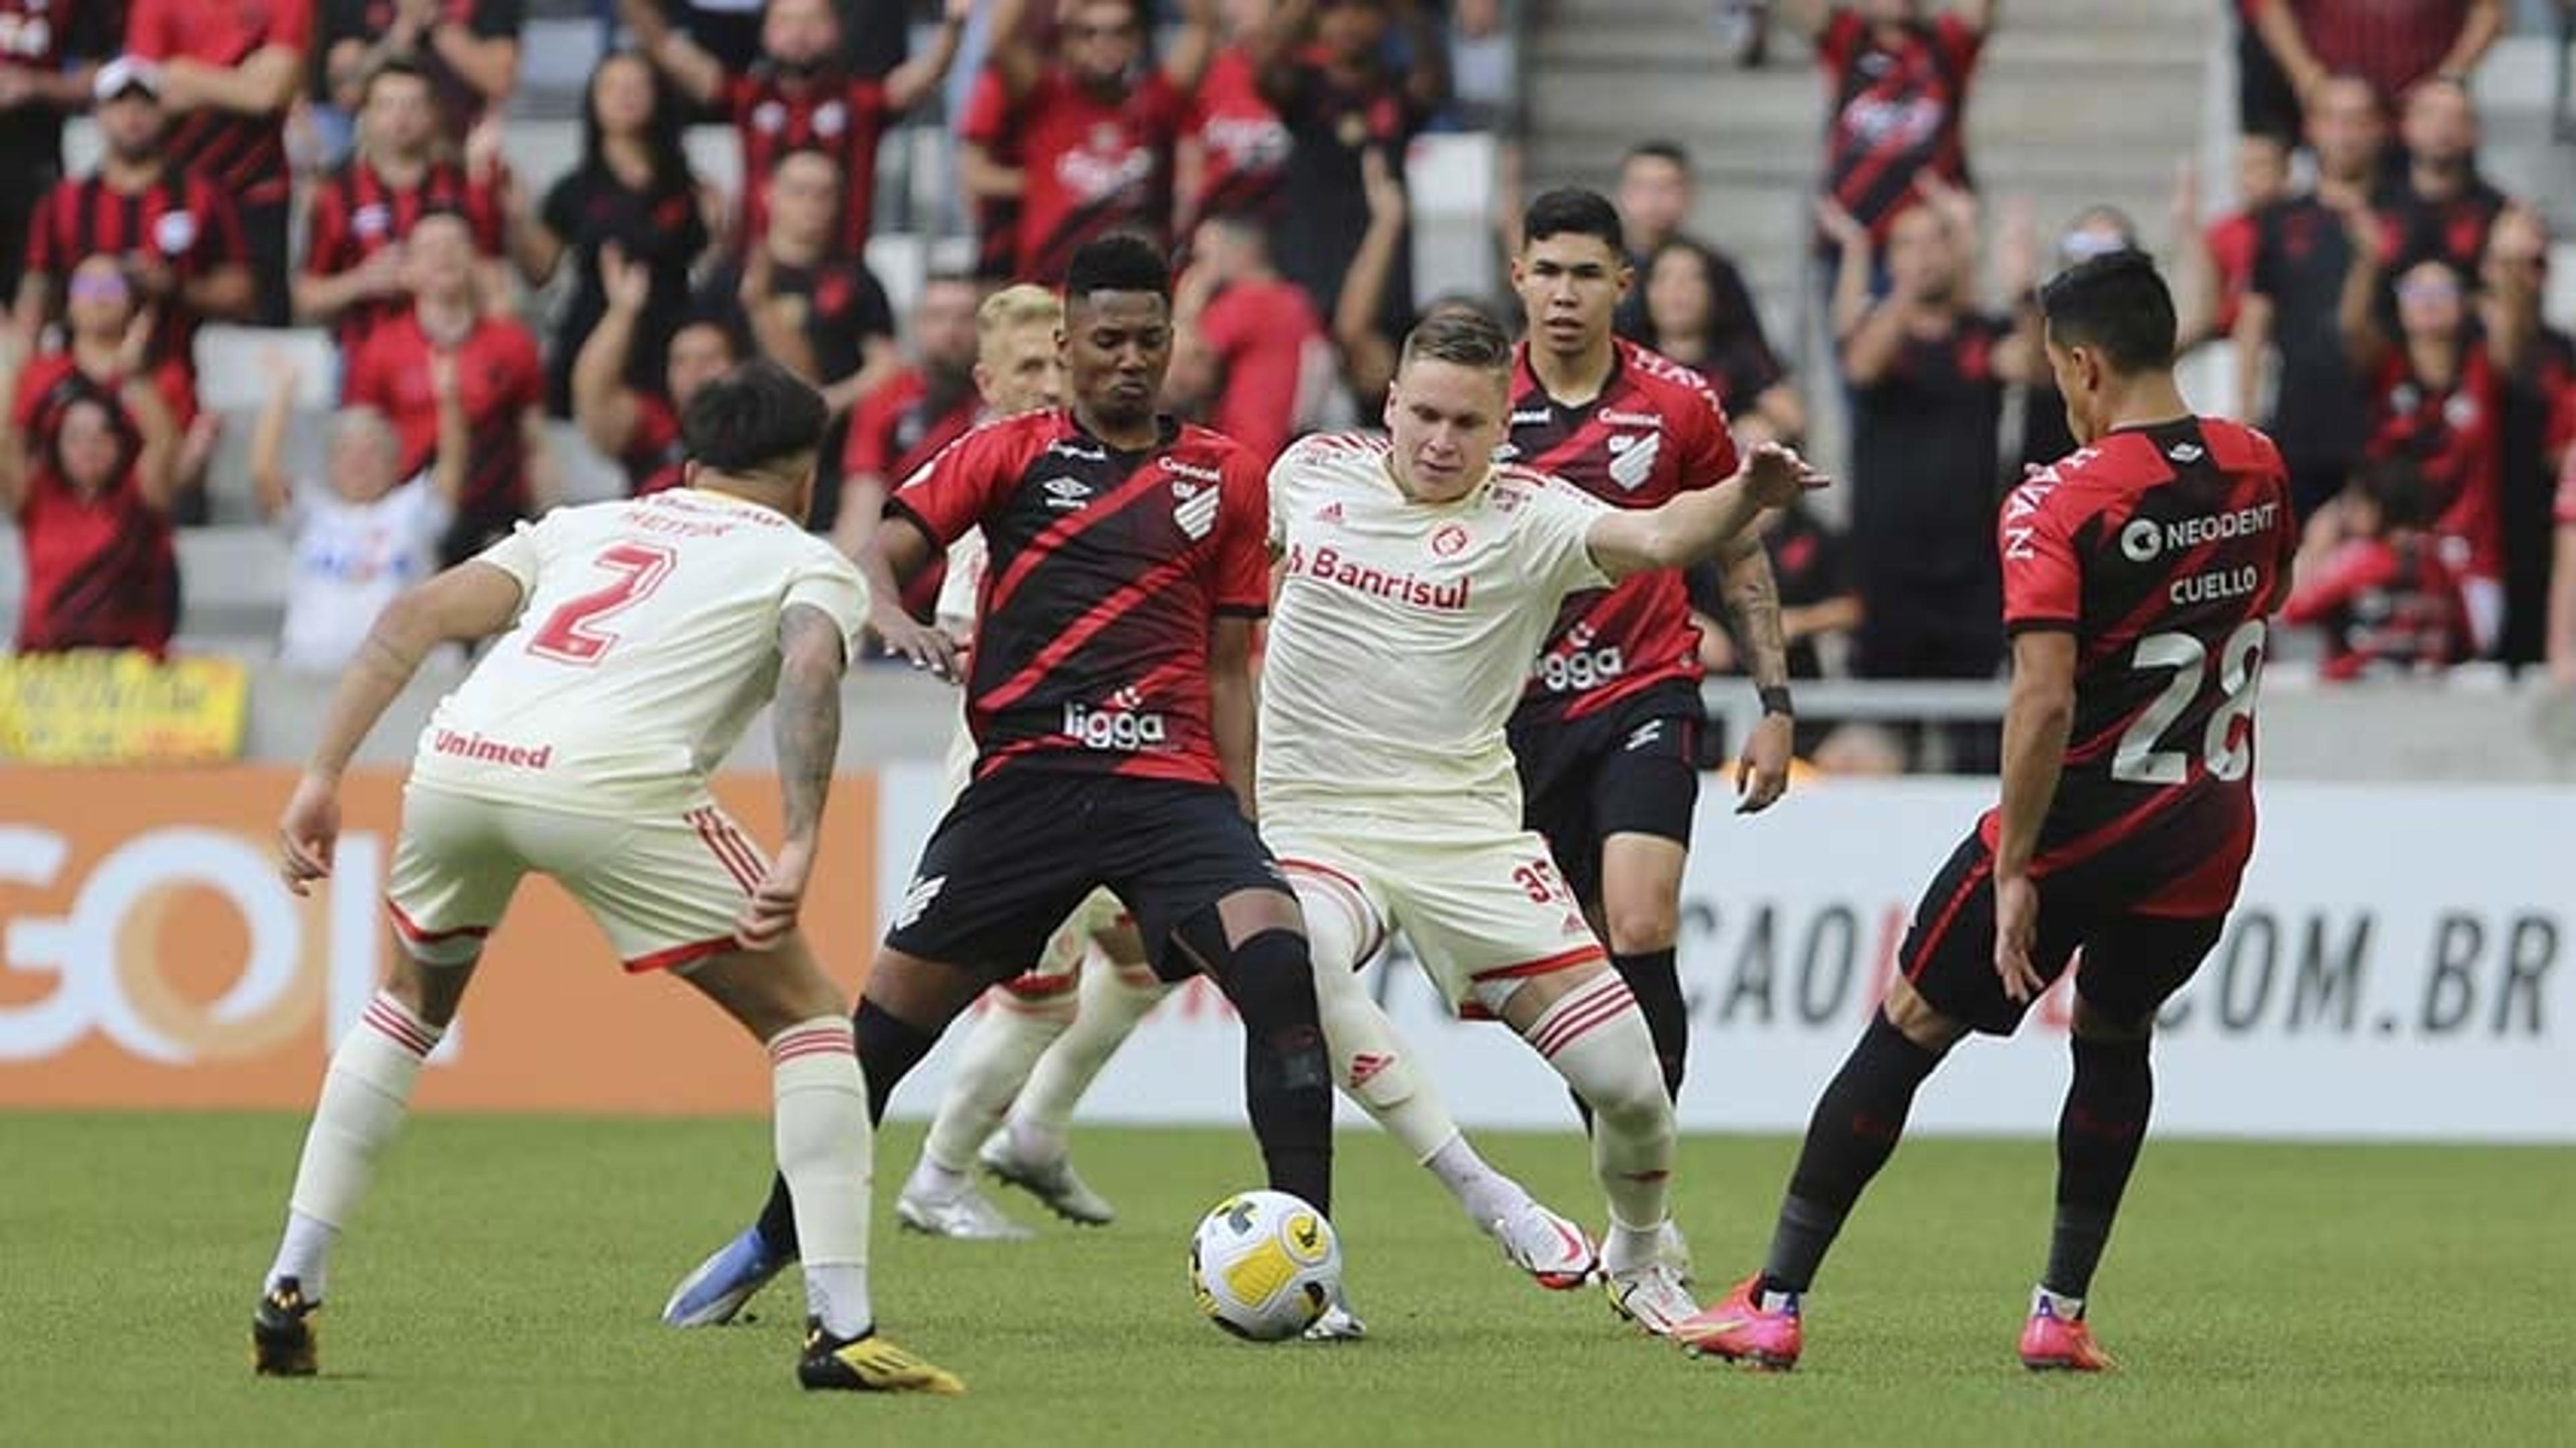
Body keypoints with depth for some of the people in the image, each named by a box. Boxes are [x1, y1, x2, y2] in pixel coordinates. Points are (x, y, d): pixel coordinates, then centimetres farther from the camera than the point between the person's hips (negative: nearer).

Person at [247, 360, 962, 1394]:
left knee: (411, 1005, 32)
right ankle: (842, 1329, 3)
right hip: (610, 785, -4)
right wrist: (799, 849, -13)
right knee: (806, 1018, 12)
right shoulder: (810, 565, 21)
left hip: (456, 763, 5)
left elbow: (413, 620, 20)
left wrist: (323, 779, 17)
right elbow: (811, 670, -4)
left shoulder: (588, 526, 33)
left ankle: (290, 1292, 26)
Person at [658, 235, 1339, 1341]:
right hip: (1024, 779, 0)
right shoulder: (1011, 453, 8)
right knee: (896, 1008, 0)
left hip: (1173, 783, 0)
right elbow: (880, 554, -1)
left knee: (1280, 959, -24)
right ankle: (775, 1240, 22)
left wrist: (1244, 830, 11)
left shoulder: (1222, 480, 13)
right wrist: (895, 620, -24)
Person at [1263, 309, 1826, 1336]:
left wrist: (1745, 498, -47)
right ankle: (1485, 1199, -23)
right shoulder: (1312, 470, 3)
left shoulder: (1525, 516, -7)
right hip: (1314, 819, 1)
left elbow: (1655, 537, -27)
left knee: (1629, 1079, -6)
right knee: (1302, 965, -36)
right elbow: (1252, 558, 27)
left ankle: (1638, 1260, 27)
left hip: (1466, 825, -1)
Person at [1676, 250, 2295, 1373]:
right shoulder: (2257, 469, 1)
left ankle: (1776, 1302, 9)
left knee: (1907, 1028, 7)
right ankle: (2062, 1312, 20)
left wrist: (2013, 872, -19)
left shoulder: (2059, 506, -17)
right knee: (2114, 1036, 27)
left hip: (2078, 821, -5)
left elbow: (2044, 703, -24)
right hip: (2209, 837, 5)